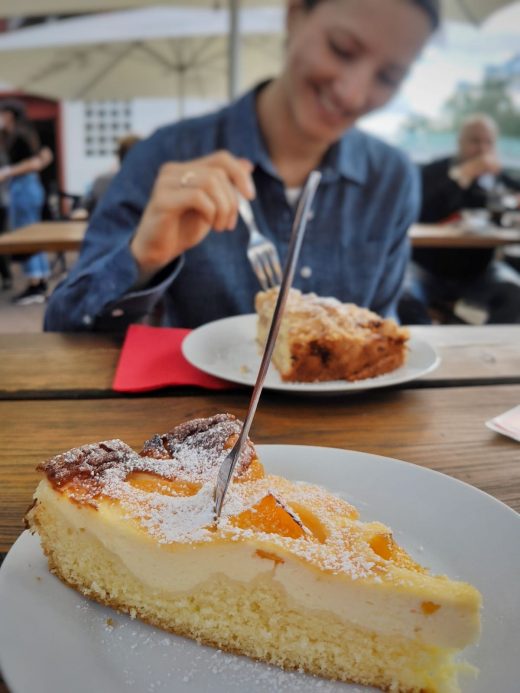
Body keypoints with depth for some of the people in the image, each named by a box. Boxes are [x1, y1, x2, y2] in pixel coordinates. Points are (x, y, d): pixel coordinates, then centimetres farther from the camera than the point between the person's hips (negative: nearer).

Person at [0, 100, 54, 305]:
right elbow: (47, 156, 18)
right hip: (32, 186, 10)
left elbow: (34, 163, -21)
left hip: (23, 188, -10)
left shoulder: (18, 136, -13)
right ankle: (41, 283, 16)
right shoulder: (26, 133, 14)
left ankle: (34, 287, -3)